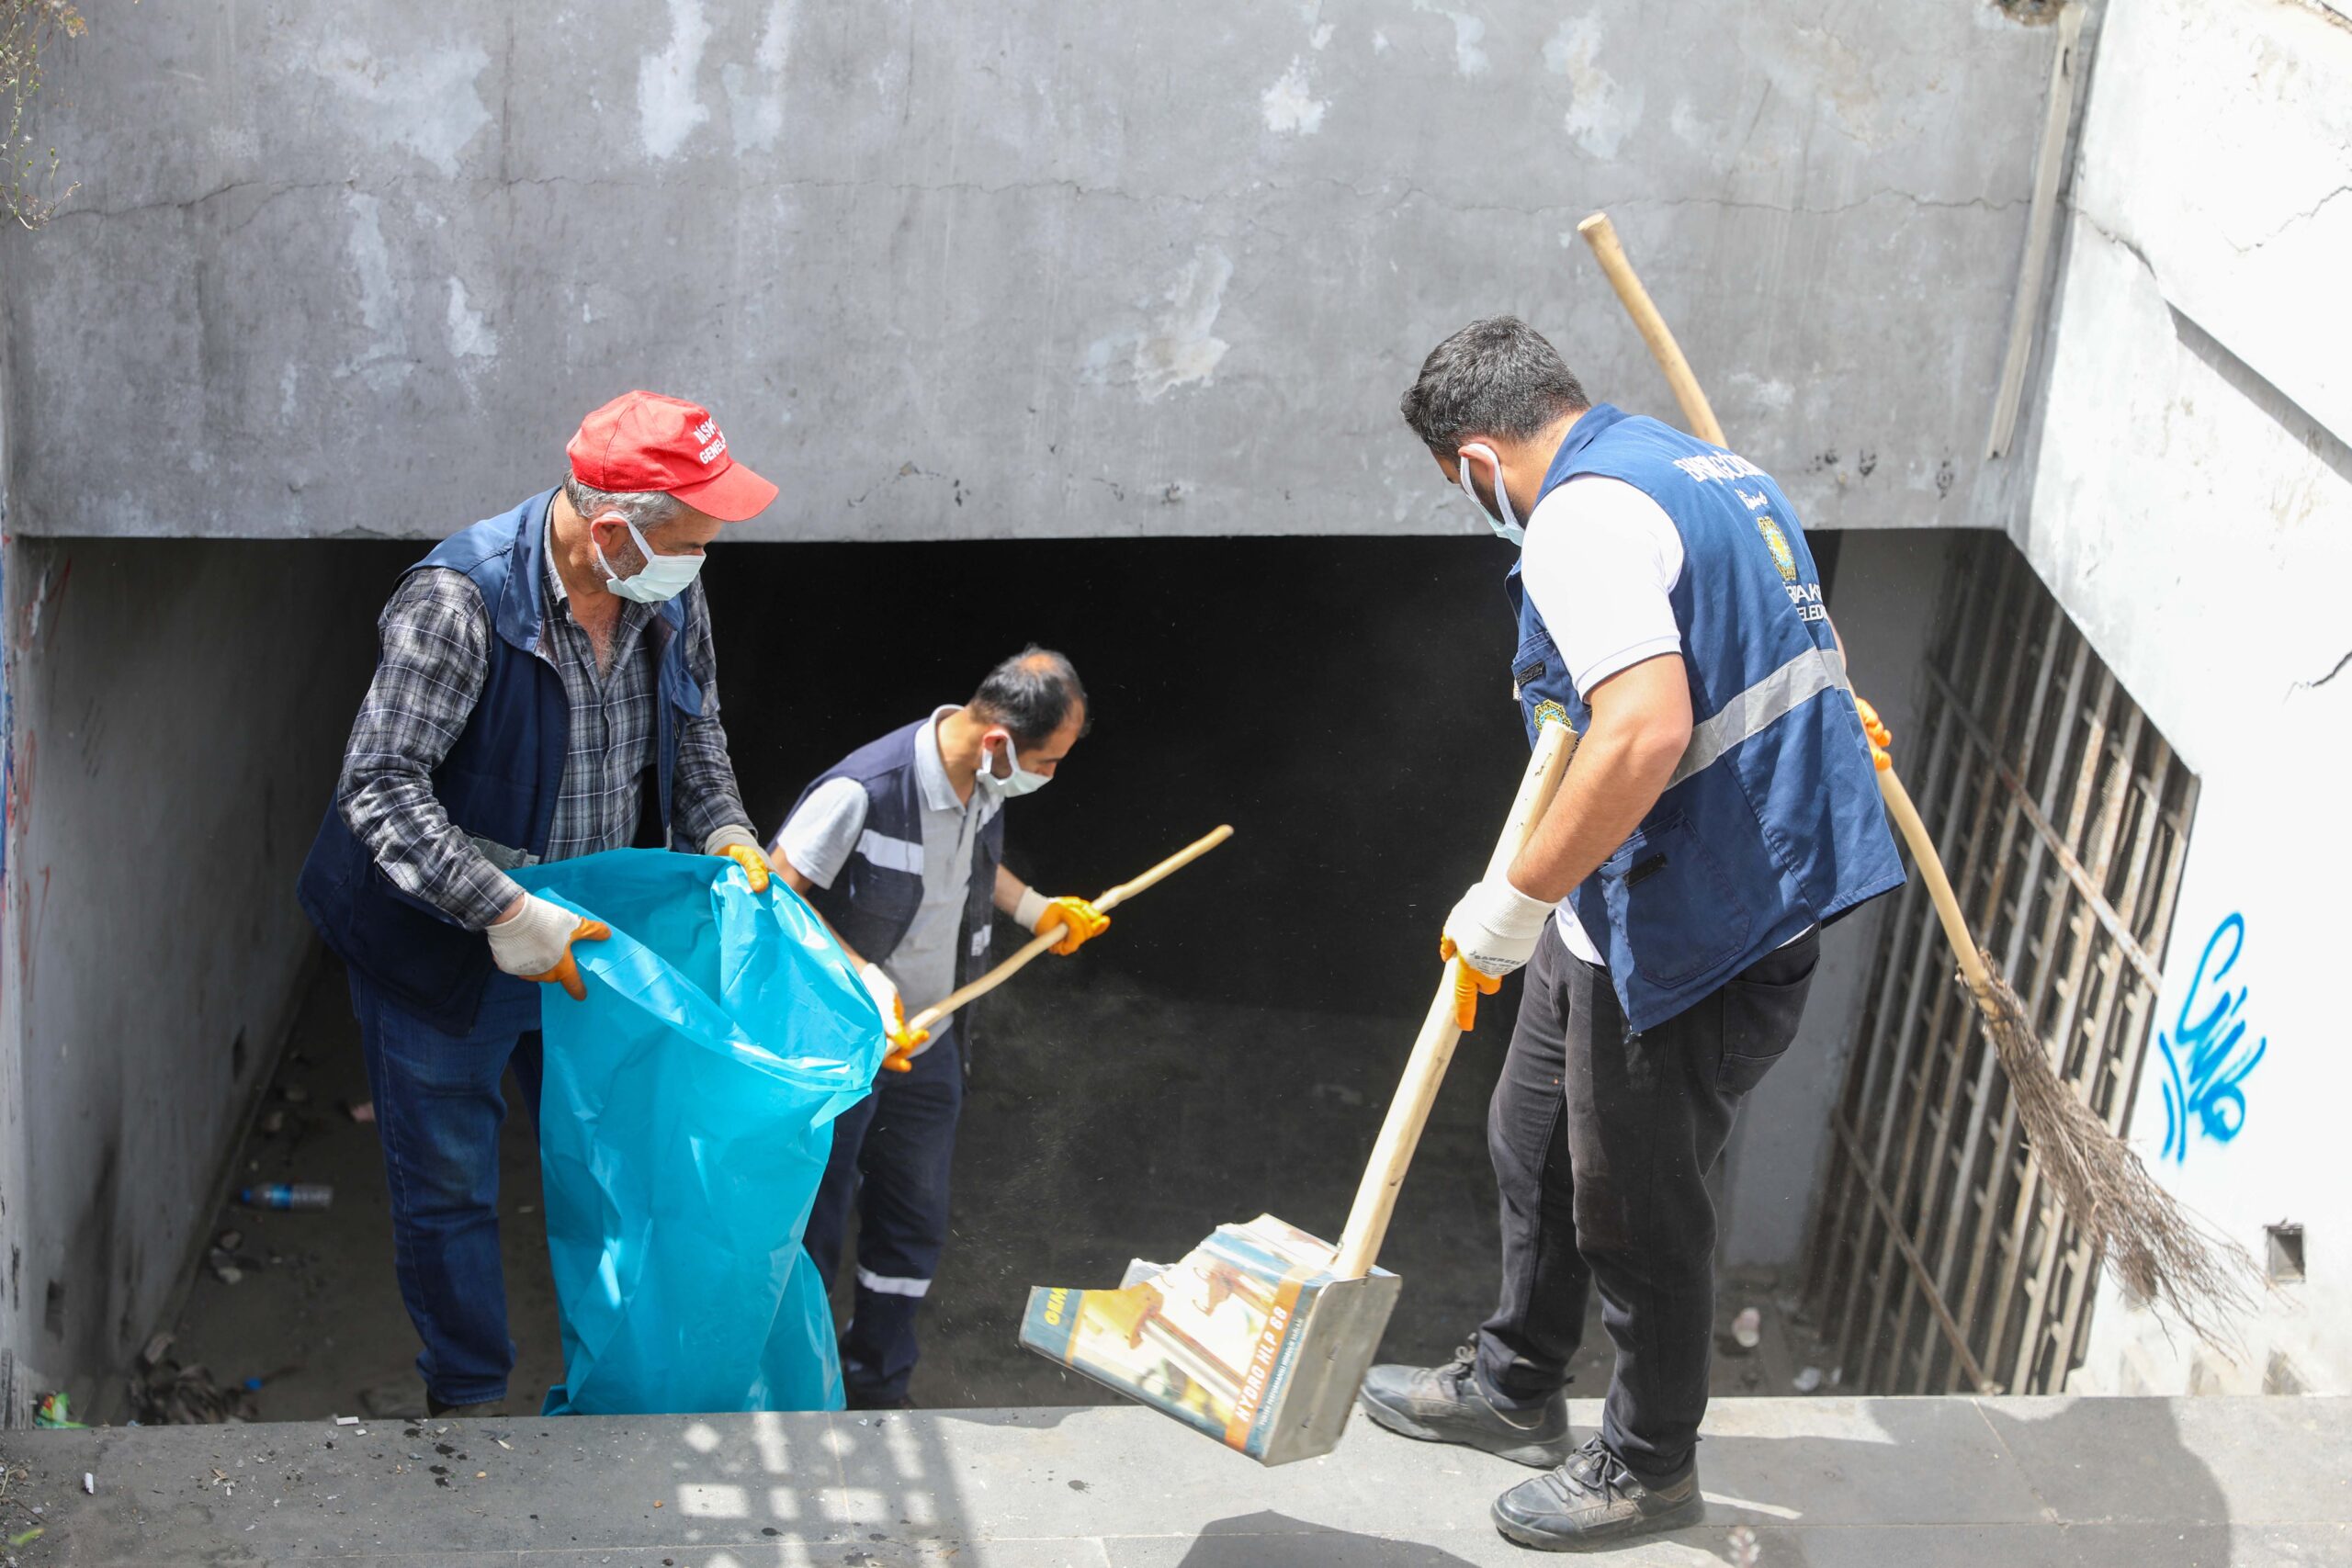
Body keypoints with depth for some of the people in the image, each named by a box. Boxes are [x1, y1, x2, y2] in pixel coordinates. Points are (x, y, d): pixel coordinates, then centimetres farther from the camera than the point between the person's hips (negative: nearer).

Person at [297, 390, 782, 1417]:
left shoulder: (672, 596, -9)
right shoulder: (459, 599, -29)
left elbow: (694, 734, 9)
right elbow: (379, 789, -30)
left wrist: (724, 832, -10)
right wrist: (506, 913, -37)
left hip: (585, 937, 6)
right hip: (446, 947, -5)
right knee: (449, 1183, 10)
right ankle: (467, 1400, 30)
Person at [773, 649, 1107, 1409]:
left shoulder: (984, 782, -7)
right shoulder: (863, 791, -31)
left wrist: (1039, 910, 10)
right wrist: (862, 980, -31)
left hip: (929, 1047, 7)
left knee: (914, 1229, 18)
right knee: (810, 1232, 7)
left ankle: (878, 1388, 36)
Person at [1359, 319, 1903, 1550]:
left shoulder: (1581, 519, -21)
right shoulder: (1703, 465, 11)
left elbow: (1647, 730, -35)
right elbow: (1798, 651, 26)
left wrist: (1515, 903, -28)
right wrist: (1827, 716, 46)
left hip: (1689, 934, -11)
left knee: (1637, 1213, 9)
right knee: (1533, 1144, 24)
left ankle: (1649, 1467, 30)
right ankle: (1513, 1388, 43)